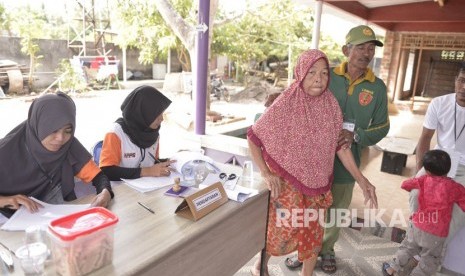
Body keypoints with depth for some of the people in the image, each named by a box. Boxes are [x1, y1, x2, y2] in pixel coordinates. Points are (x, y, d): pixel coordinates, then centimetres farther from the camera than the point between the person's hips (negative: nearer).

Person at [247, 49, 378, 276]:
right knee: (280, 232, 9)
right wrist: (266, 173, -18)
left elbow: (340, 145, 2)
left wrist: (361, 180, -3)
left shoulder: (331, 105, -4)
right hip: (286, 185, -4)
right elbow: (253, 137, -10)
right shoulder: (285, 106, -17)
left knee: (313, 234, 16)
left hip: (316, 185, 4)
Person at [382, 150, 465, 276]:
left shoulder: (424, 180, -6)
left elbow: (404, 184, 7)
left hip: (417, 226, 3)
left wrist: (416, 190, 27)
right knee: (429, 261, 19)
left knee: (408, 248, 25)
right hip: (437, 235, -3)